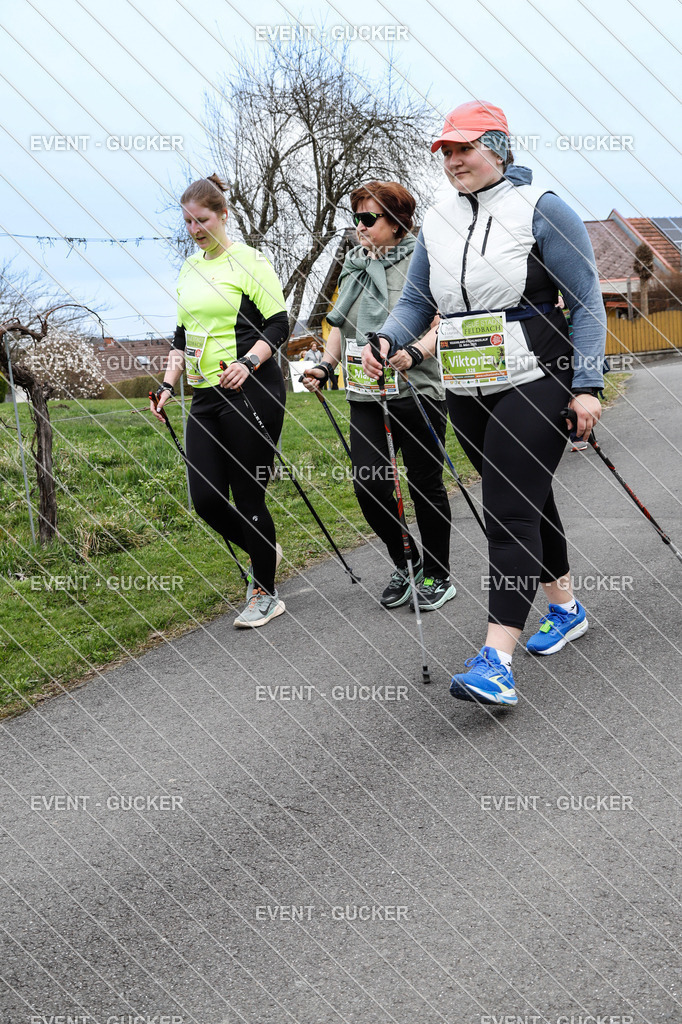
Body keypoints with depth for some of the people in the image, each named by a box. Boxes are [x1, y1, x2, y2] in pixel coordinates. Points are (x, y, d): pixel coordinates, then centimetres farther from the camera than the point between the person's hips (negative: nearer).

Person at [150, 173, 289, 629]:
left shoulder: (248, 260, -5)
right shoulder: (189, 269, 16)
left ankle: (266, 594, 13)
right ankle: (264, 551, 30)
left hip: (250, 392, -7)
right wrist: (169, 384, 12)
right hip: (205, 396, 7)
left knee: (247, 495, -3)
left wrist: (247, 362, -23)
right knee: (206, 498, 2)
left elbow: (279, 324, -9)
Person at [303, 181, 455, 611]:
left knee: (426, 484, 5)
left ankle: (439, 576, 20)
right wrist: (326, 366, 7)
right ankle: (406, 564, 20)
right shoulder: (353, 266, 14)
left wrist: (415, 354, -30)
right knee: (369, 484, -2)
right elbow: (341, 325, 22)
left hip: (416, 393, -5)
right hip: (365, 396, 6)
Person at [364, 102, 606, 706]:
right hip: (468, 394, 6)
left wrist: (587, 385, -15)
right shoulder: (438, 223, 10)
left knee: (510, 511, -14)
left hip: (533, 387, -6)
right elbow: (415, 302, 13)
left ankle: (496, 661, -17)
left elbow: (586, 303, -8)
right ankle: (566, 609, 35)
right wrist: (388, 340, -9)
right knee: (526, 500, 16)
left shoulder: (541, 210, -7)